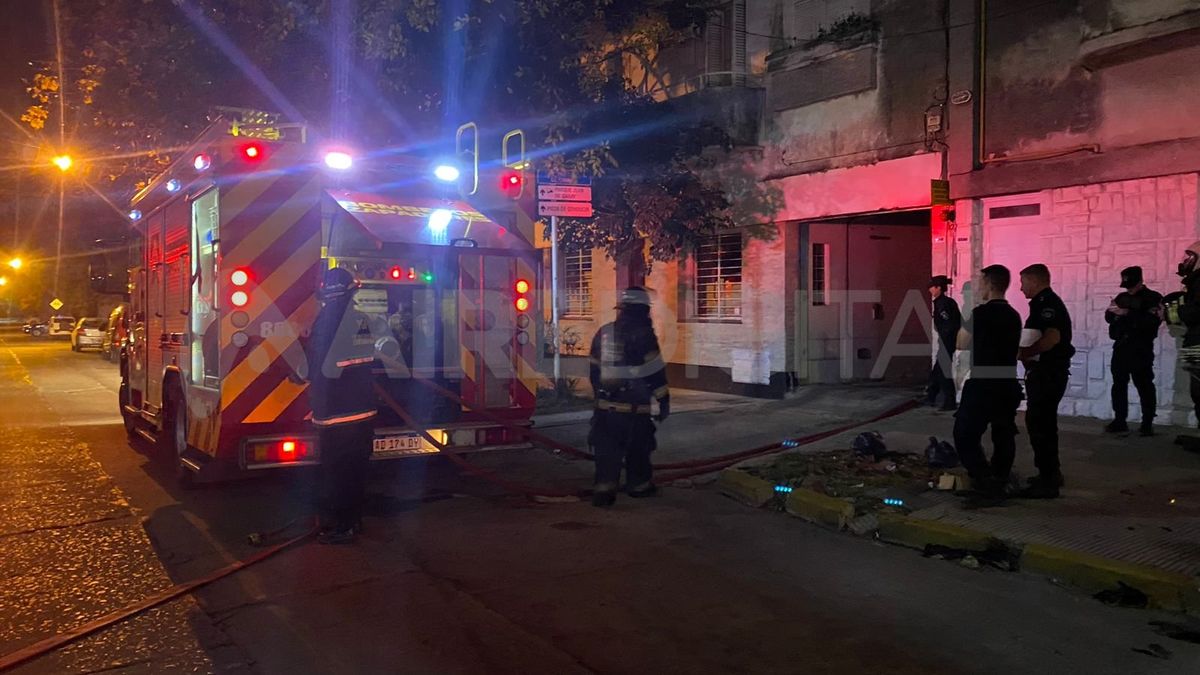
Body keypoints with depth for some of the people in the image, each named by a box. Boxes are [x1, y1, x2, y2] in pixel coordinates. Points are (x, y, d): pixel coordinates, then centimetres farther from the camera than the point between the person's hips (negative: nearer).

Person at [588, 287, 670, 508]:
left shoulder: (604, 332, 8)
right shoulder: (643, 334, -9)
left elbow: (593, 370, 15)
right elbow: (655, 371, -11)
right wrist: (664, 399, -3)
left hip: (605, 405, 4)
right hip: (634, 406, -4)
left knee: (607, 450, 7)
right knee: (637, 448, 12)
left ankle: (603, 489, 0)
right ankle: (639, 485, 24)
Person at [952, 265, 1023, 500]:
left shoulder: (981, 313, -14)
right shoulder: (1013, 315, 9)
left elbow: (962, 344, -4)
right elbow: (1012, 349, 17)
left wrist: (966, 318, 7)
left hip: (982, 385, -8)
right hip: (1008, 384, 8)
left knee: (965, 434, -1)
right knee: (1004, 436, 13)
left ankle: (985, 481, -9)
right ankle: (999, 482, 19)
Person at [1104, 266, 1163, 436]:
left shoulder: (1153, 298, -4)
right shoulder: (1121, 297, 15)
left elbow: (1152, 321, -18)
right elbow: (1108, 317, 10)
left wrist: (1127, 313, -21)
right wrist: (1113, 311, -12)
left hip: (1141, 349, -6)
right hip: (1121, 346, 6)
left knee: (1144, 386, -3)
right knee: (1119, 384, 7)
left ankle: (1147, 424, 2)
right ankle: (1119, 421, 14)